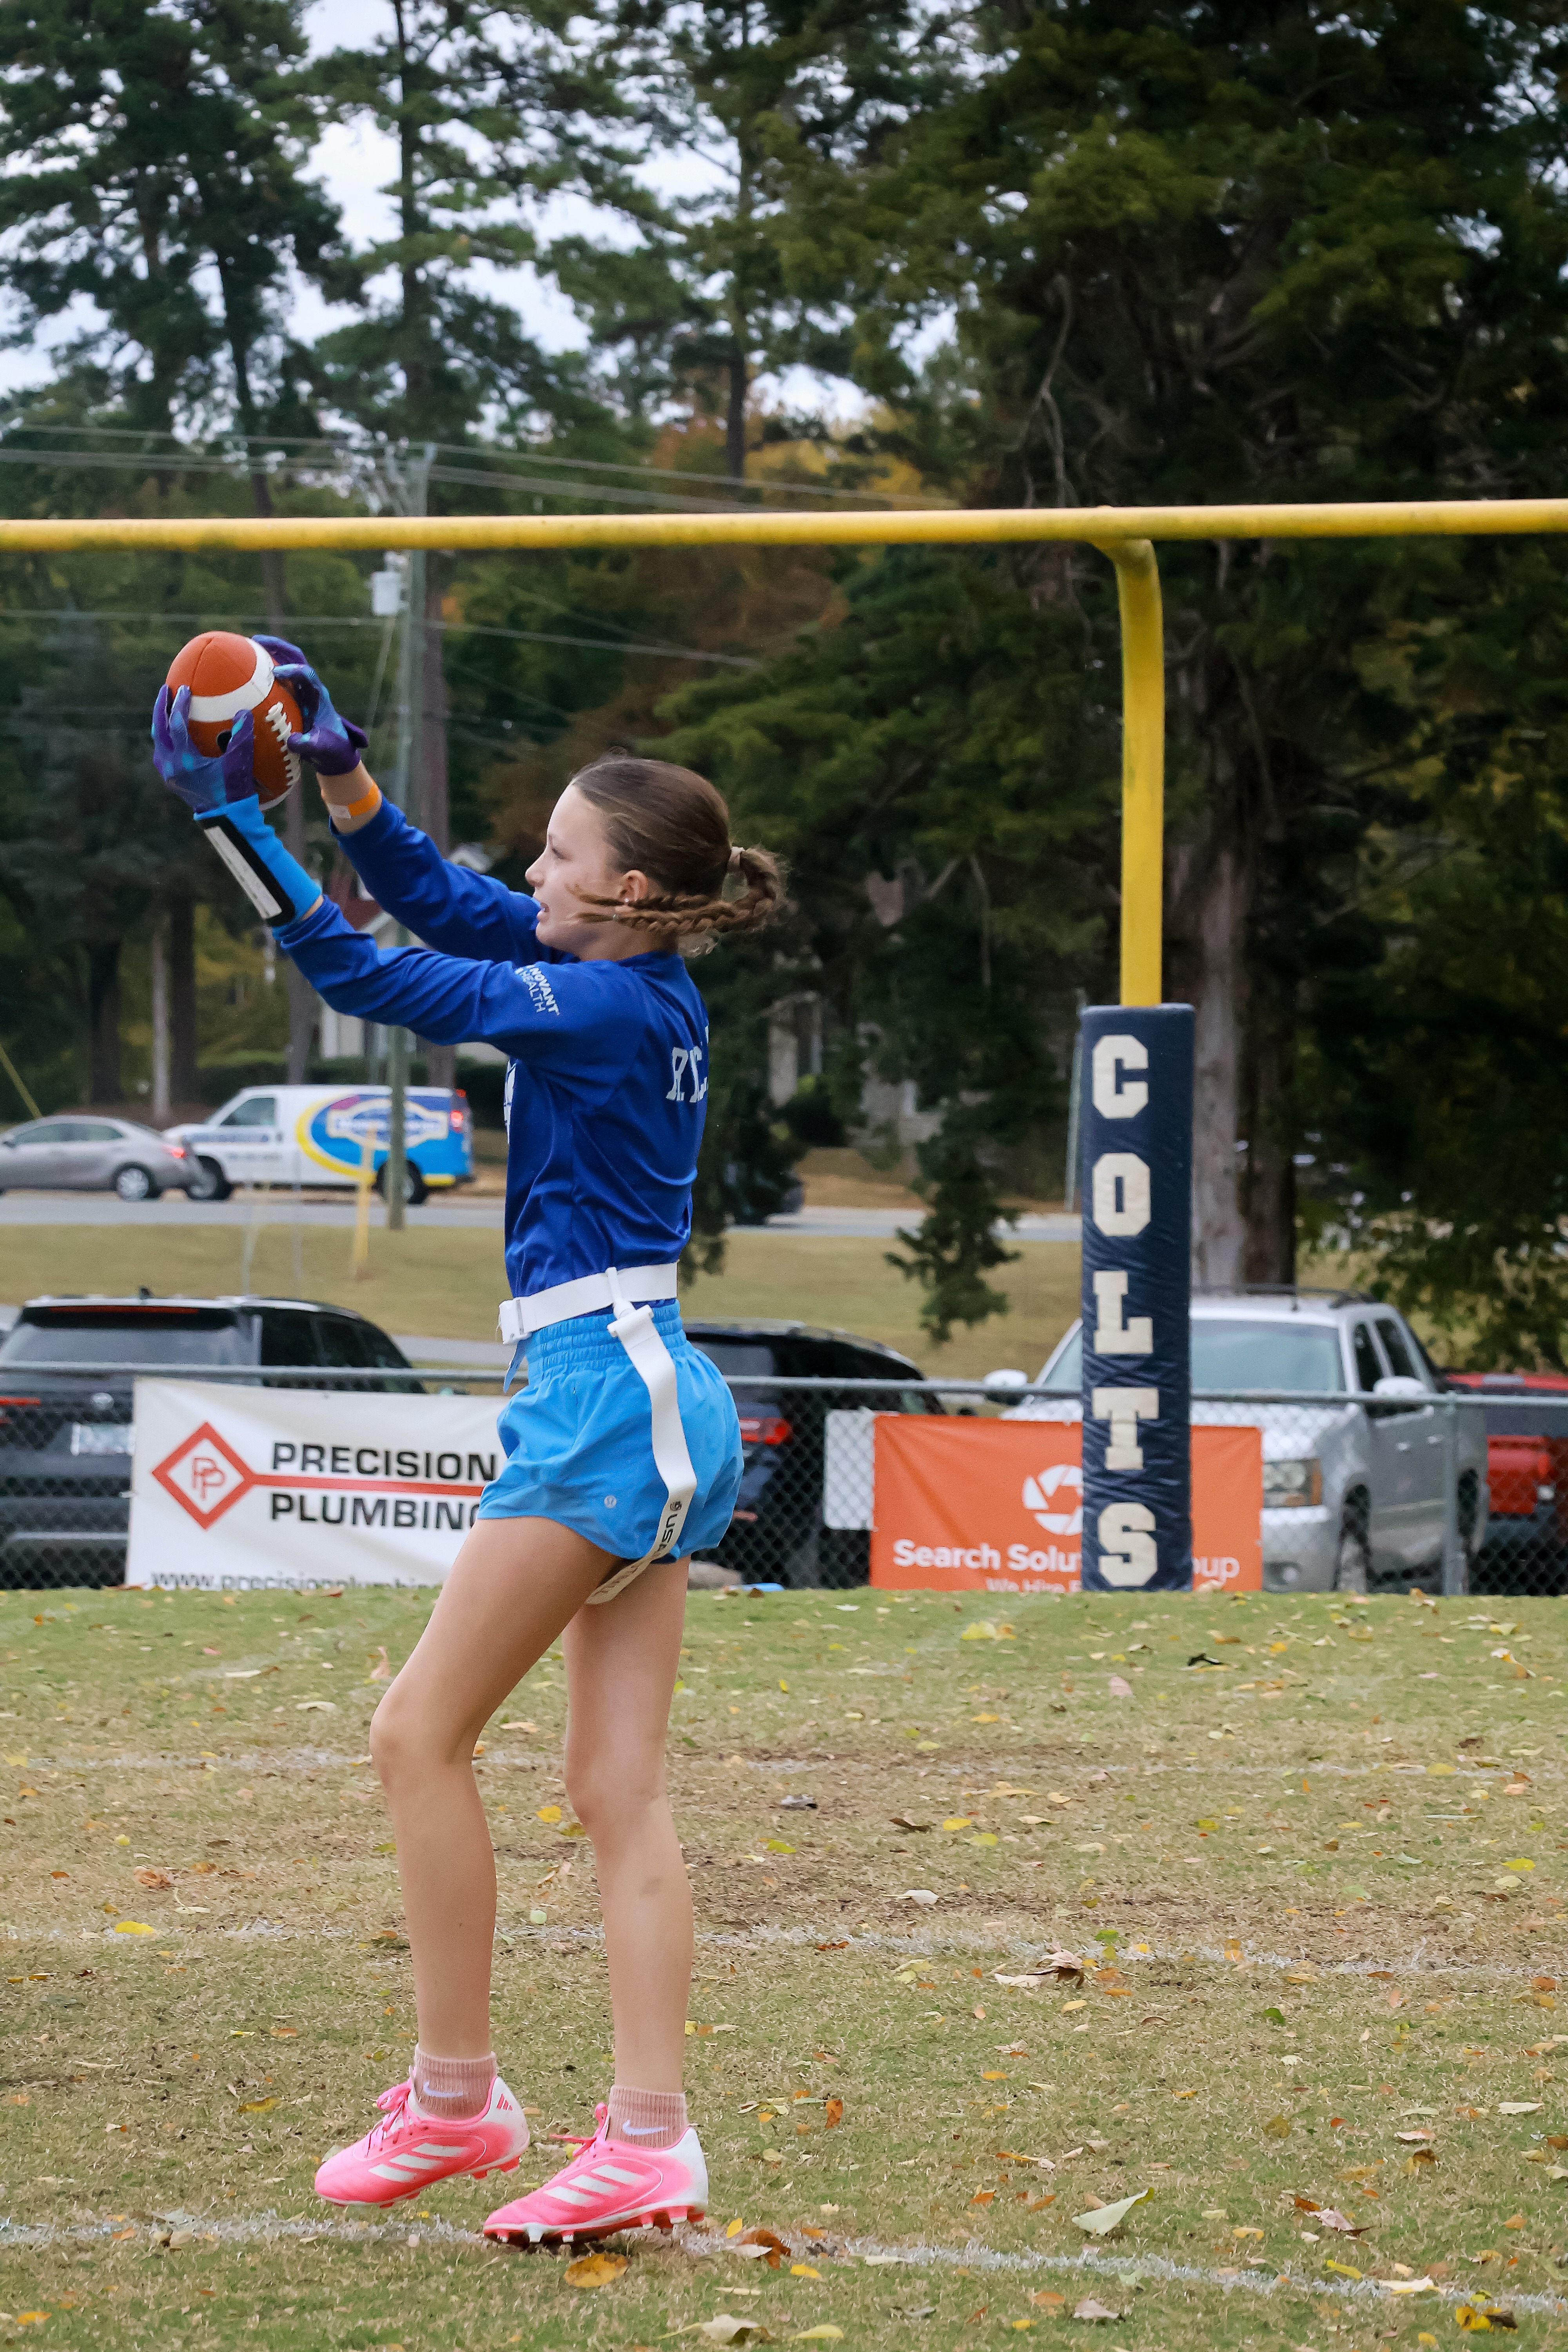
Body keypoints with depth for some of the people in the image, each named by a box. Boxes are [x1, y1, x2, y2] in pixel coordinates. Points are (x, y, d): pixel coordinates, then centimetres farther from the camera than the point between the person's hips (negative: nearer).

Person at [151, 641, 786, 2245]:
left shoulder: (602, 1005, -14)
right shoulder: (644, 991, 12)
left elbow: (369, 978, -14)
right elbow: (443, 904, 21)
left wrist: (230, 817, -11)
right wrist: (342, 777, 9)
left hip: (608, 1394, -10)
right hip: (644, 1406, 10)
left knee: (421, 1733, -5)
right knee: (616, 1787, 3)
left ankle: (455, 2097, 0)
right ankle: (650, 2141, -2)